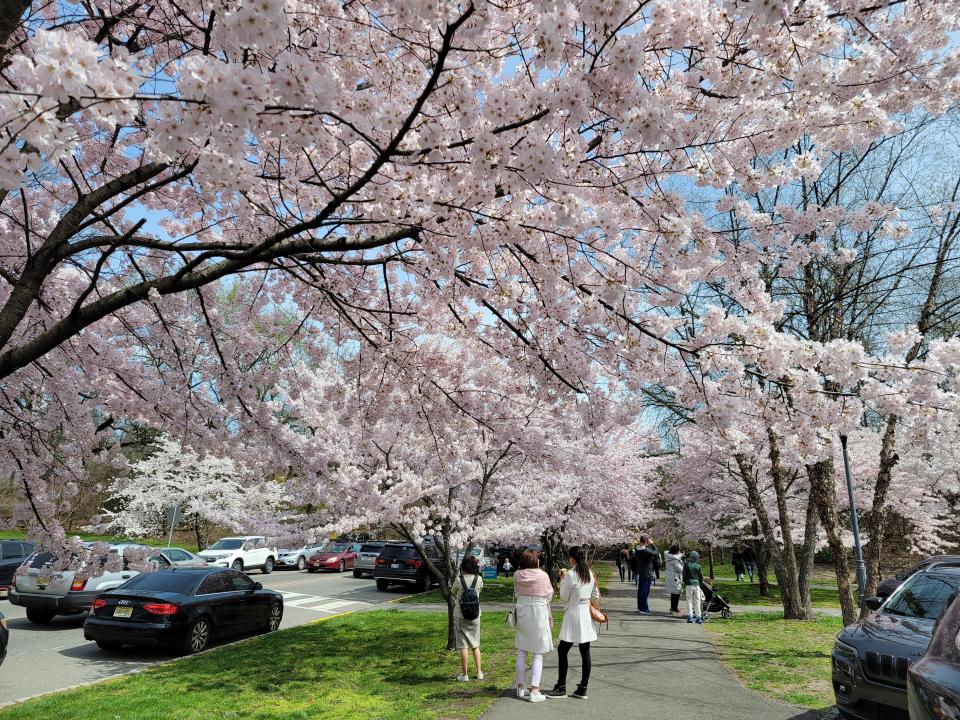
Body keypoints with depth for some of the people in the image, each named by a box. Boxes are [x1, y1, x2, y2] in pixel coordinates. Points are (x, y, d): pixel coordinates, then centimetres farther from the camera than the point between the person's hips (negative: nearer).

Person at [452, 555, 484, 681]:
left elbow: (453, 592, 5)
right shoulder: (479, 579, -7)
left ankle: (464, 674, 7)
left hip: (460, 615, -3)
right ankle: (479, 672, 19)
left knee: (463, 646, 4)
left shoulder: (459, 579, -13)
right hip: (475, 615, 3)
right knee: (475, 645, 16)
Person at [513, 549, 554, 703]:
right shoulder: (543, 576, -11)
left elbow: (516, 593, 5)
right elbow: (549, 595, -1)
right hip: (539, 614, -4)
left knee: (521, 652, 14)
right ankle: (534, 691, -1)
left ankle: (520, 687, 21)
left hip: (522, 614, 4)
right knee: (538, 655, 3)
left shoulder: (517, 575, -3)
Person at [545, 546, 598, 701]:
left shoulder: (571, 574, -15)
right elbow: (596, 595, 15)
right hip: (587, 614, 7)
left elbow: (563, 597, -7)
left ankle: (561, 688, 4)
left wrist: (562, 581, 5)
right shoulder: (590, 573, 6)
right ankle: (583, 689, 13)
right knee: (585, 652, 8)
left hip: (573, 615, -7)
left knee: (562, 650, 2)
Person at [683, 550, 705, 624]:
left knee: (689, 601, 6)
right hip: (696, 585, 2)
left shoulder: (686, 564, -7)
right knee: (697, 602, 8)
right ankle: (698, 618, 8)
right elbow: (701, 577, 3)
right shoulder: (698, 566, -3)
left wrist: (685, 582, 14)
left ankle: (690, 617, 2)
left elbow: (684, 575, -2)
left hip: (689, 585, -1)